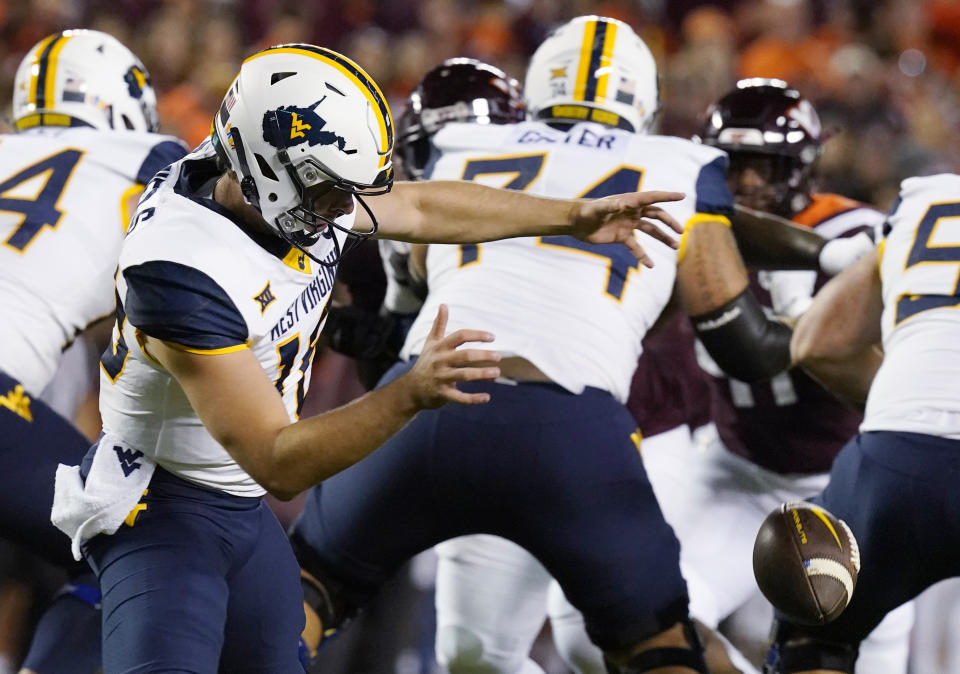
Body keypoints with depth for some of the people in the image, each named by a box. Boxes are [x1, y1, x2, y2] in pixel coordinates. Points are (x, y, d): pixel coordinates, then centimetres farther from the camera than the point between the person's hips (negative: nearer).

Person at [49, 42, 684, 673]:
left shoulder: (301, 196, -6)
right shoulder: (184, 272, -32)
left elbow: (421, 207, 15)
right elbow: (279, 464, -32)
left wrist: (574, 217, 17)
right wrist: (413, 394, -41)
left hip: (244, 511, 9)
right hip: (165, 511, -9)